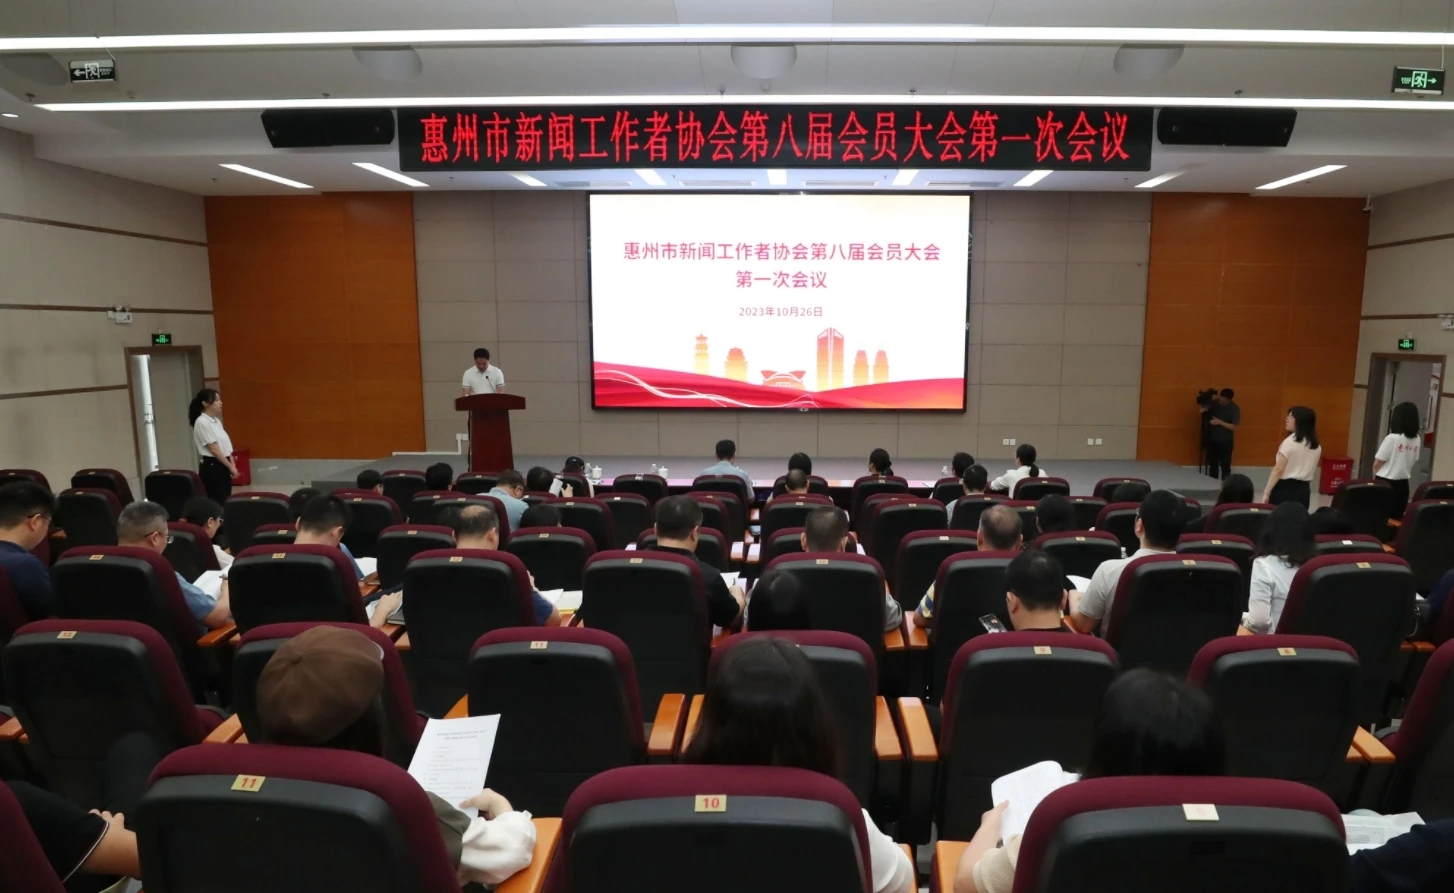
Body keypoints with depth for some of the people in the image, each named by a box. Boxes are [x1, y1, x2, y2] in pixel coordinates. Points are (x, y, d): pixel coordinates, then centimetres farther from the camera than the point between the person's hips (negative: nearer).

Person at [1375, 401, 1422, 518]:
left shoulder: (1392, 438, -16)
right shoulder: (1417, 440, 1)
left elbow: (1377, 463, -12)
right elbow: (1413, 462, 11)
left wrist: (1375, 478, 5)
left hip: (1385, 483, -5)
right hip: (1403, 484, 5)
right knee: (1396, 516, 11)